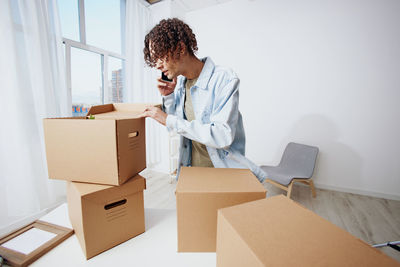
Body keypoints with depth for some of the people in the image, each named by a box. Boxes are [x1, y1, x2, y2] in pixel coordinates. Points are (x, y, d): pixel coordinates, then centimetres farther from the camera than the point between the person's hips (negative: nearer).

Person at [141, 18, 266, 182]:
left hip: (222, 170, -5)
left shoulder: (225, 79, -19)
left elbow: (223, 136, -28)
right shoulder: (179, 82, 3)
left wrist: (169, 120, -24)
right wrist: (168, 97, -5)